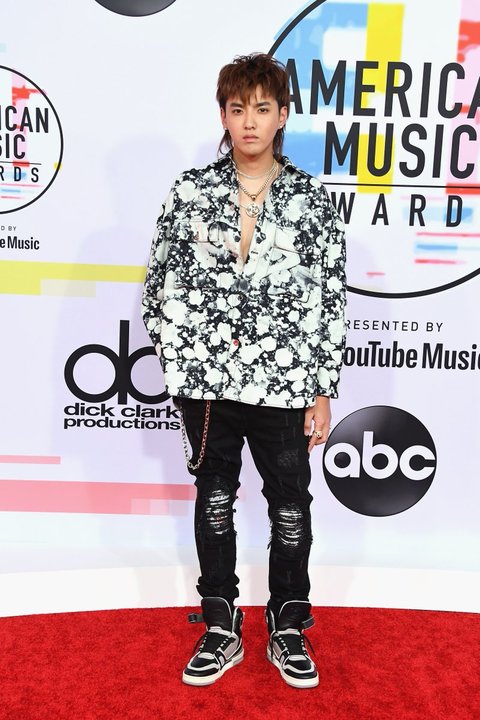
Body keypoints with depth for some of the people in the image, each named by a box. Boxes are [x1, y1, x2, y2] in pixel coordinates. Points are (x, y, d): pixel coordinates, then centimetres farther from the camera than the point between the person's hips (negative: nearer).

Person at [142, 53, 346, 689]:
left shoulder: (312, 198, 0)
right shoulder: (192, 190, 2)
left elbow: (331, 298, 0)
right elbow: (161, 281, 5)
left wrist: (322, 392, -3)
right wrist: (180, 360, -2)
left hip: (284, 383, 0)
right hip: (206, 379, 1)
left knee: (291, 506, 10)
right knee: (214, 500, 13)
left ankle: (288, 633, 33)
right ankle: (220, 631, 32)